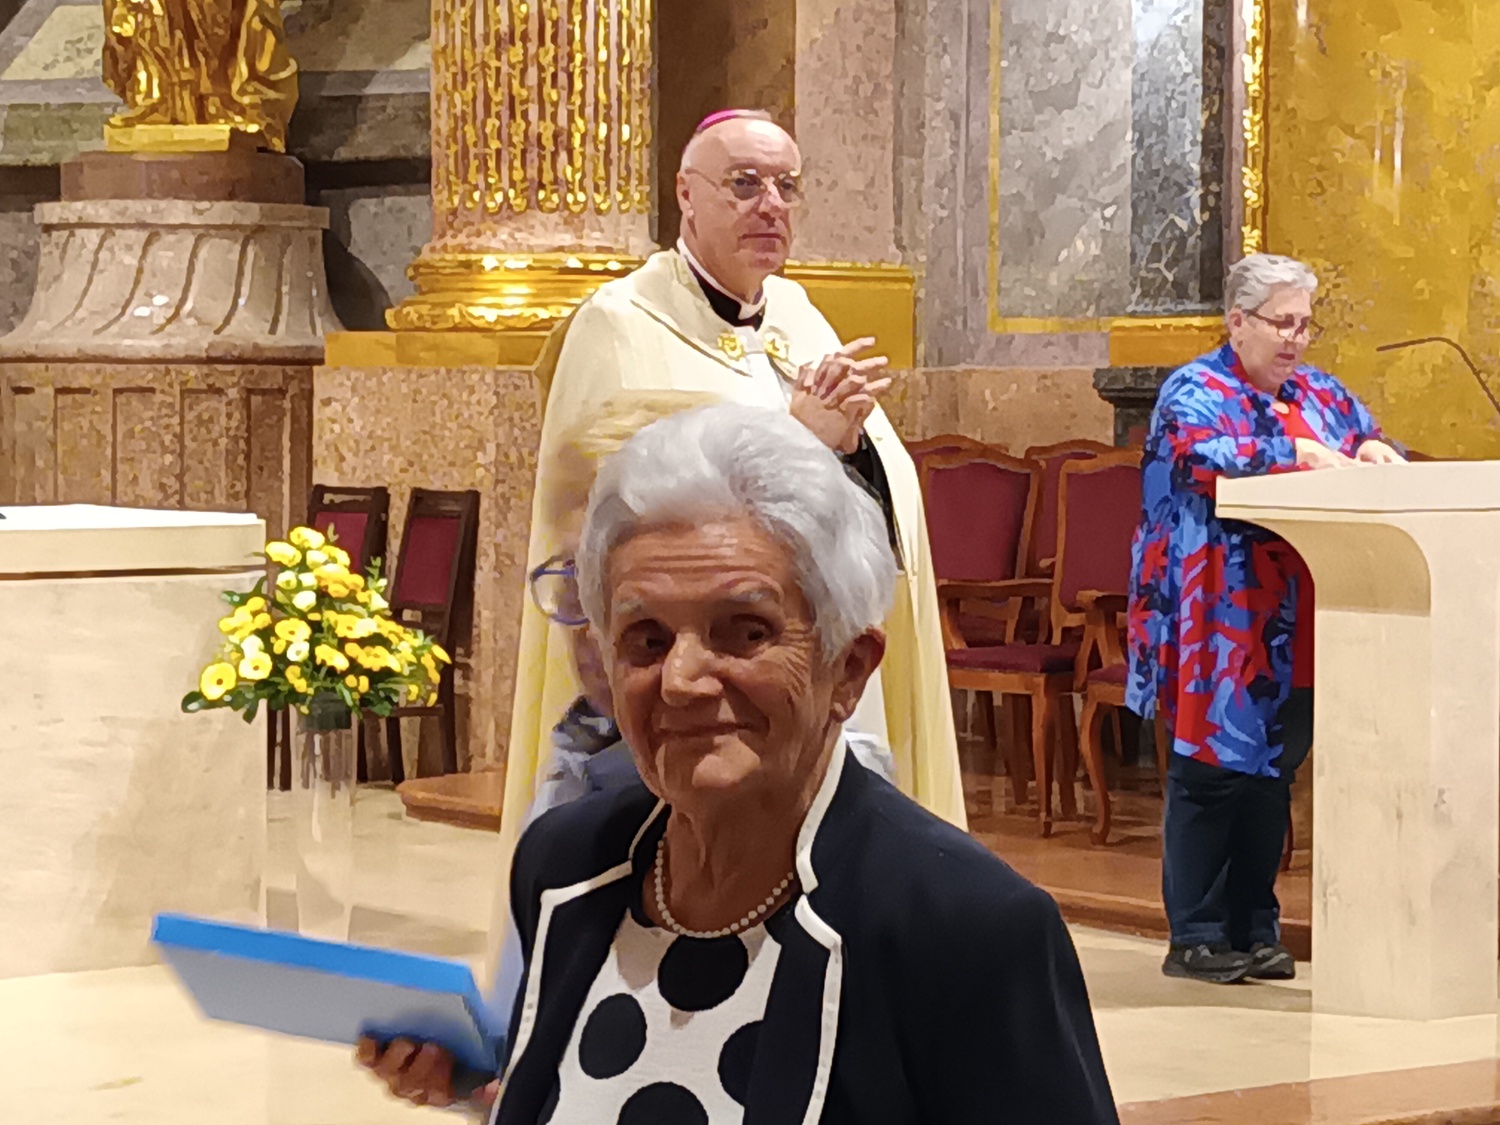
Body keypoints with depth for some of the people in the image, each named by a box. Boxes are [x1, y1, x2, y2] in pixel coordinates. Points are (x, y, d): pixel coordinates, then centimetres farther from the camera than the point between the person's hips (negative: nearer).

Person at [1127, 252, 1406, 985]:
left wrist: (1374, 451, -10)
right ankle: (1196, 938, 2)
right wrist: (1299, 453, -27)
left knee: (1272, 775, 9)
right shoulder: (1195, 393, -3)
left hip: (1293, 632, 6)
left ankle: (1255, 929, 17)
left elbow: (1368, 437, 14)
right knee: (1211, 773, -3)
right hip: (1220, 624, -6)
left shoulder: (1318, 394, 16)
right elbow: (1208, 455, -21)